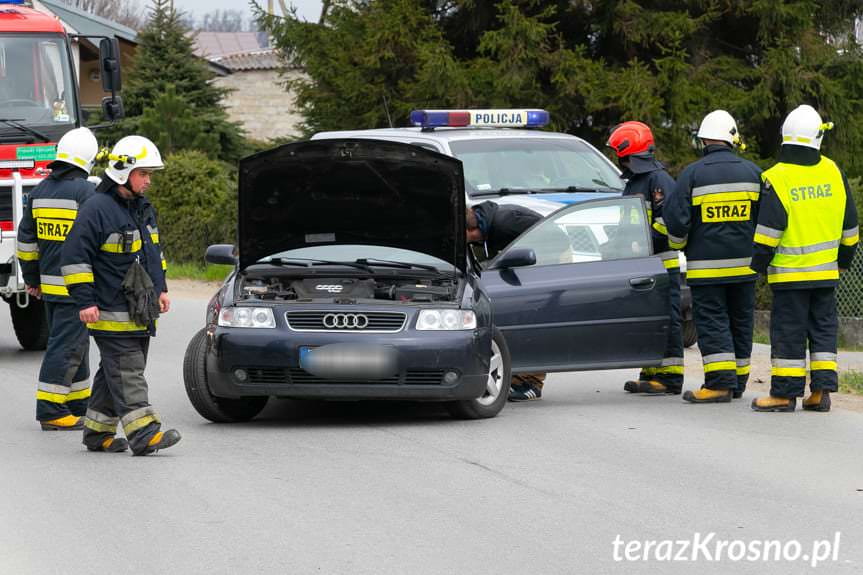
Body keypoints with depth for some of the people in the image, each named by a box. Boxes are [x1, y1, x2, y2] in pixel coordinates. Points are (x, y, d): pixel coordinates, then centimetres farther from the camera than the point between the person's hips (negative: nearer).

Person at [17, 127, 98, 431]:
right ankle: (50, 411, -6)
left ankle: (78, 405, 23)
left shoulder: (40, 190, 11)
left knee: (72, 344, 17)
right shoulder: (85, 191, -13)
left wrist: (31, 278, 22)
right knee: (65, 346, -5)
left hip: (49, 283, 8)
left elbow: (26, 237, 15)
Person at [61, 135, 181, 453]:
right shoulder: (97, 210, -14)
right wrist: (85, 301, -18)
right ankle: (143, 433, -18)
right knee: (127, 374, -12)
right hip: (112, 314, -9)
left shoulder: (143, 209, 15)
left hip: (140, 314, 9)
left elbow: (153, 251, 30)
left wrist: (160, 289, 23)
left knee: (114, 375, 13)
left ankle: (98, 432, 20)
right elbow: (75, 257, -15)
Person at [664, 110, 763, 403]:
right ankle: (738, 381, 18)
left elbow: (675, 218, -8)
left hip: (706, 266, -4)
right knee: (740, 321, 12)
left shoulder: (692, 174, -8)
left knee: (711, 322, -3)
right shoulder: (752, 172, 4)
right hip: (744, 263, 4)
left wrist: (679, 244, 13)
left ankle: (720, 382, -12)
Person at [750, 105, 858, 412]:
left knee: (788, 331, 0)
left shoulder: (776, 179, -13)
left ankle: (785, 392, 1)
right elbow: (849, 224, 10)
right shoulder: (833, 173, 2)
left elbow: (768, 230, -14)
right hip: (826, 271, 4)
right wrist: (845, 257, 22)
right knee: (823, 328, 11)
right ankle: (822, 389, 8)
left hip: (789, 272, -4)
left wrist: (758, 263, -4)